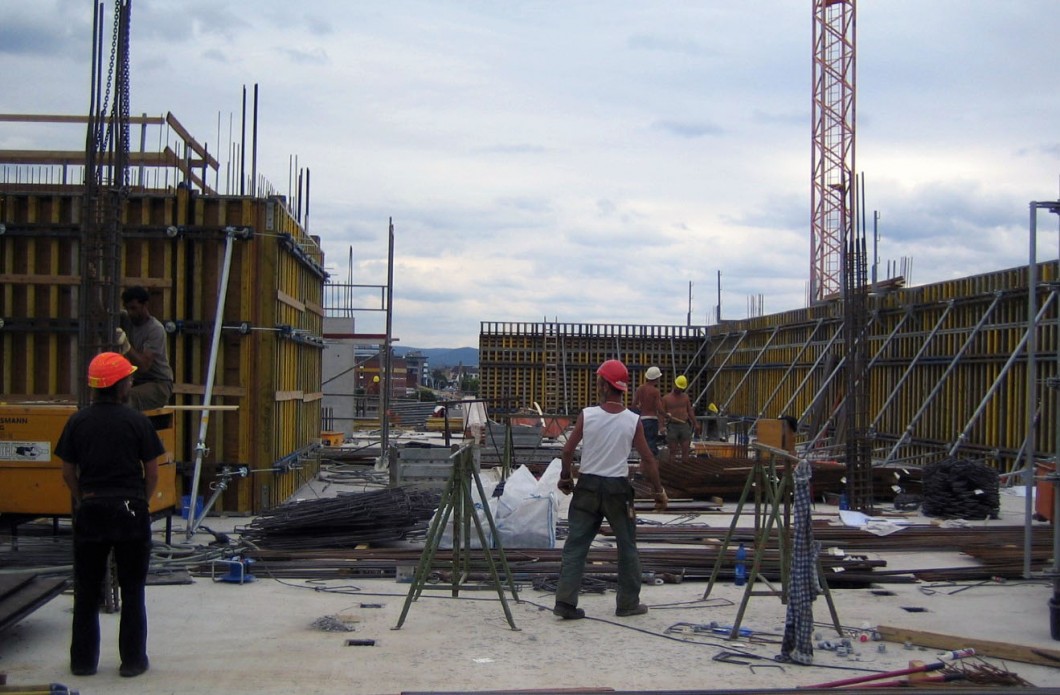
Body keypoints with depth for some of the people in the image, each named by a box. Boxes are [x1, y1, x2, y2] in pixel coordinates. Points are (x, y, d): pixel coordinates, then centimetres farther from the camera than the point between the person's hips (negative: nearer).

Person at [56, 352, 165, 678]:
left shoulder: (78, 422, 1)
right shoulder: (137, 422, -7)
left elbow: (68, 473, 3)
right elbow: (152, 473, -5)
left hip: (90, 509, 2)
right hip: (129, 509, -2)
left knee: (87, 590, 12)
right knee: (132, 589, 7)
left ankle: (83, 660, 17)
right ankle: (132, 660, 10)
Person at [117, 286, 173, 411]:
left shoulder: (156, 329, -18)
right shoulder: (126, 319, 1)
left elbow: (144, 365, -26)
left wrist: (125, 345, -36)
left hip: (159, 384, -7)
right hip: (136, 381, 7)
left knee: (128, 400, -34)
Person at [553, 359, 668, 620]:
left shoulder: (586, 415, -7)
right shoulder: (633, 421, -5)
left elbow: (567, 451, -2)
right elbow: (648, 460, -3)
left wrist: (565, 477, 15)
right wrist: (659, 491, 8)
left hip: (588, 486, 0)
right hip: (618, 488, 0)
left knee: (575, 545, 5)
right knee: (627, 547, 14)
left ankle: (565, 602, 1)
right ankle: (628, 603, 19)